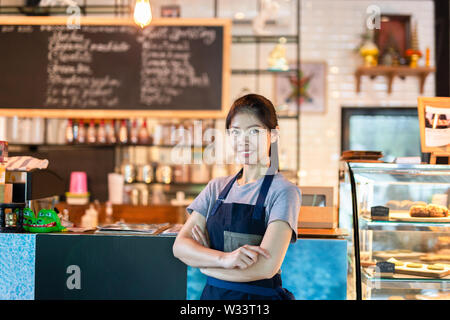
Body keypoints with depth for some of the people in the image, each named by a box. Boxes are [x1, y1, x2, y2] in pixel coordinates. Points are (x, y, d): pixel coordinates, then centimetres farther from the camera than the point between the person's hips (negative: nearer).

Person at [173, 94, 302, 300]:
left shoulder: (283, 191, -12)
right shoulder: (217, 188, 3)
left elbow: (266, 266, -21)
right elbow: (180, 245, -6)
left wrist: (203, 262, -10)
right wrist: (223, 258, -24)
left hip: (260, 295, -4)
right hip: (212, 294, 4)